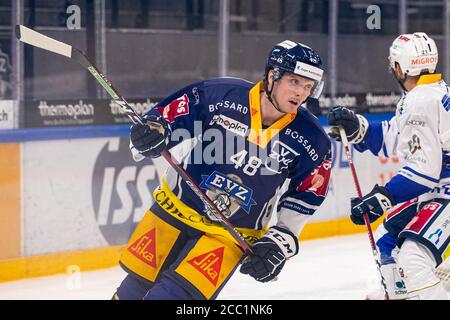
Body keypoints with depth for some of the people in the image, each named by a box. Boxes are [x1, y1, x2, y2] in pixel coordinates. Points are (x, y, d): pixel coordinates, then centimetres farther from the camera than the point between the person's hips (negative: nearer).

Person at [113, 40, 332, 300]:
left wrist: (280, 241, -8)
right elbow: (168, 114, -6)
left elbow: (305, 196, -1)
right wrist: (151, 131, -26)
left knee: (174, 295, -17)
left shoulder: (313, 142, -12)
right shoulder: (221, 94, -16)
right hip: (175, 208, 1)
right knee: (135, 289, 11)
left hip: (232, 236, -1)